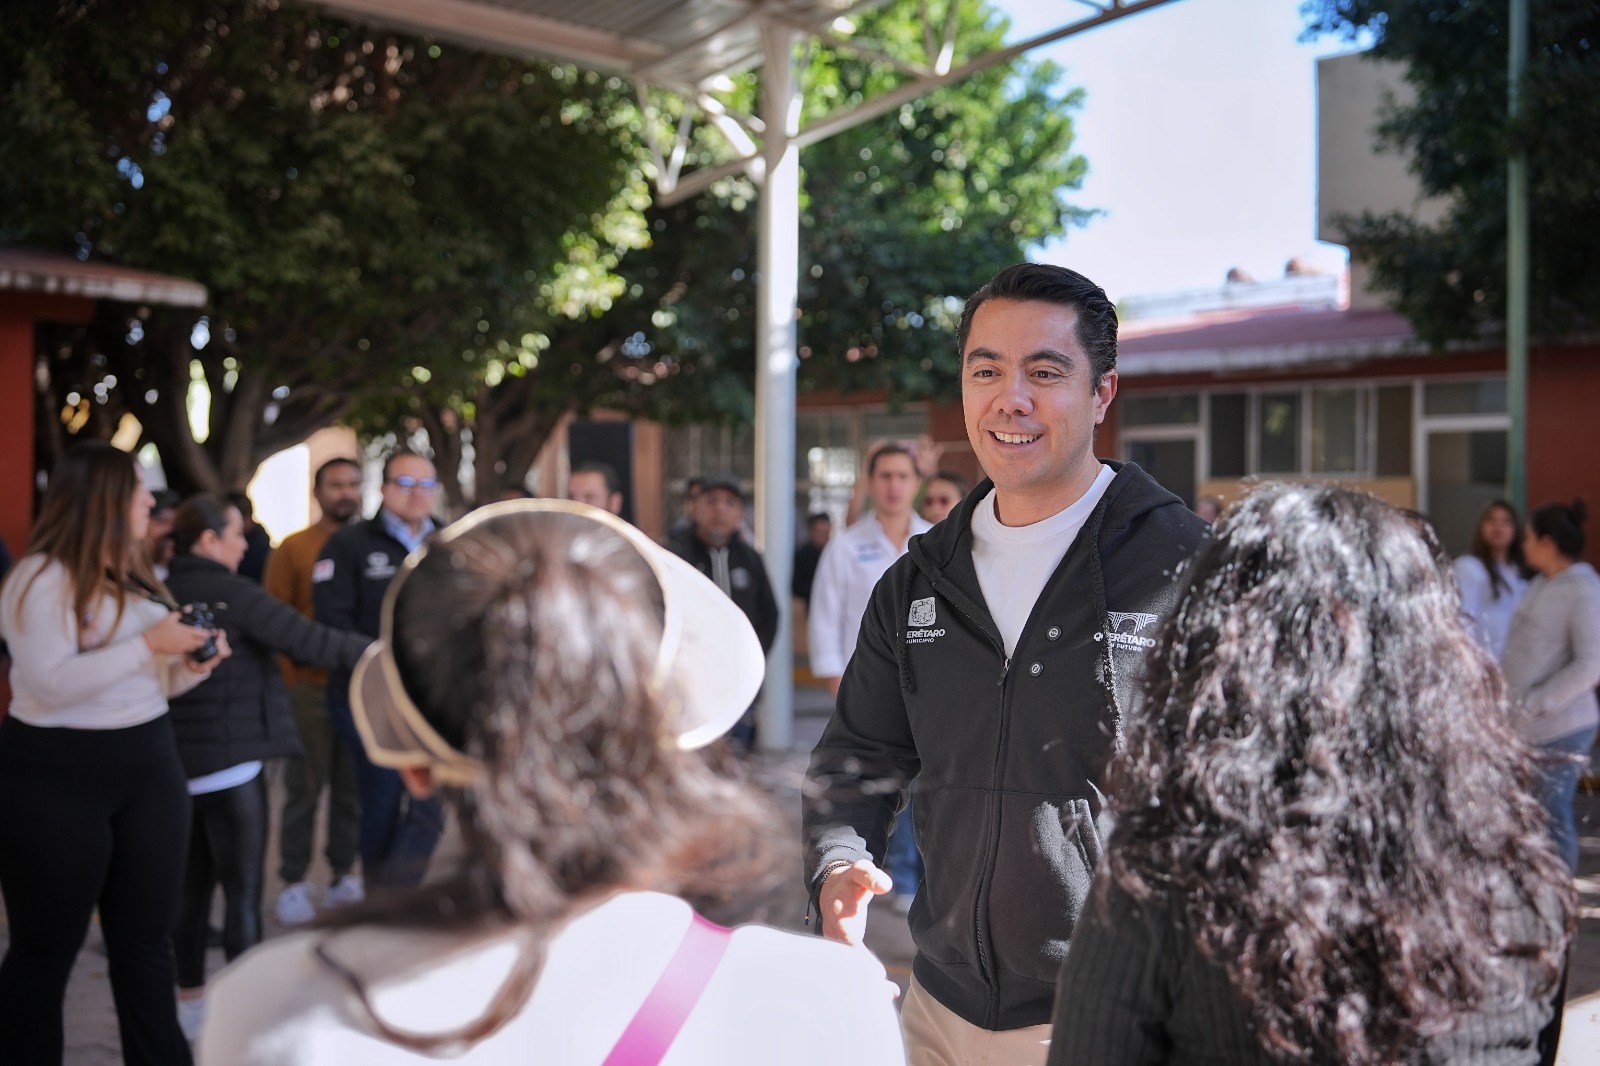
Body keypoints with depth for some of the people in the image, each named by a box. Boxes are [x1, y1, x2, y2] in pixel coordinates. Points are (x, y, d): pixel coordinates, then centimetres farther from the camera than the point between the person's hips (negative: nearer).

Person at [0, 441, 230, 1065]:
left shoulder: (134, 576, 11)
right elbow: (50, 684, -22)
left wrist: (191, 666, -3)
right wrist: (148, 644, -23)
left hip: (148, 765, 7)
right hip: (54, 777, -7)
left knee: (147, 939, 11)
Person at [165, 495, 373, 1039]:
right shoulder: (231, 593, -13)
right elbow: (309, 640, -17)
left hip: (179, 758, 7)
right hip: (230, 757, -7)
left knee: (193, 882, 15)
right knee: (243, 890, -2)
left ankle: (190, 1000, 25)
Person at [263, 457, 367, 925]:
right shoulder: (293, 548, 0)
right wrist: (291, 678, -8)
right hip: (311, 689, -3)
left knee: (353, 789, 9)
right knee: (304, 790, 3)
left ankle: (343, 875, 20)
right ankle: (293, 883, 10)